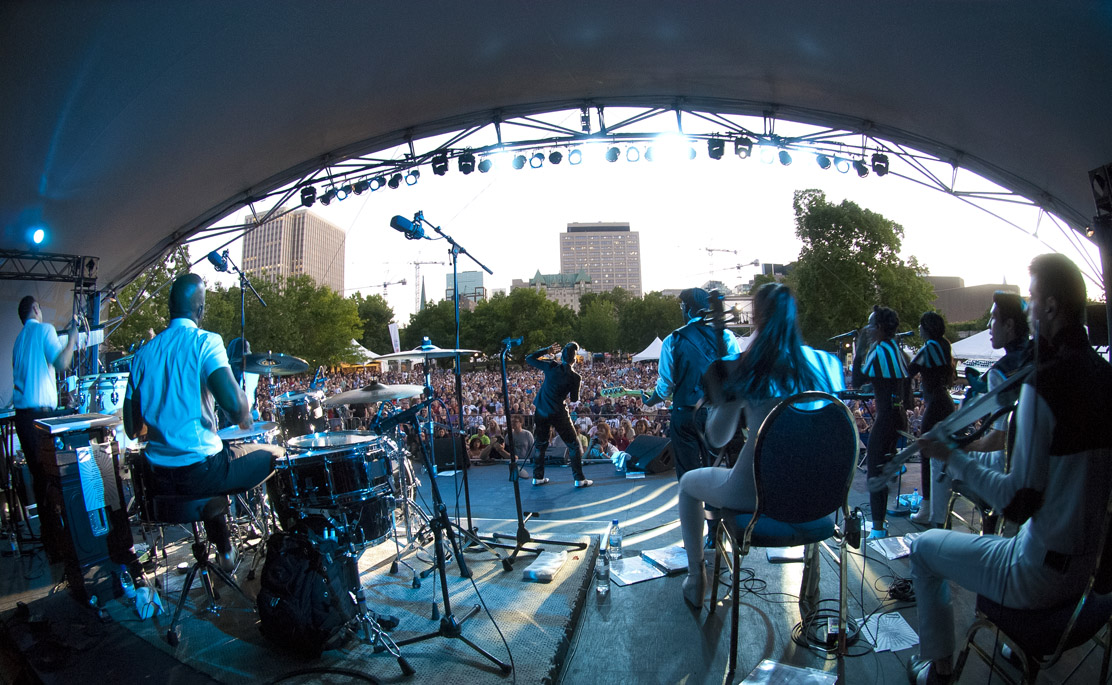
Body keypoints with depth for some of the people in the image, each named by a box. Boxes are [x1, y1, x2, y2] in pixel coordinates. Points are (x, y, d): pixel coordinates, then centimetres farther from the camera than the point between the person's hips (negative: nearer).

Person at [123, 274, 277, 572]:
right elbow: (233, 402, -26)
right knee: (272, 454, 15)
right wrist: (245, 417, -4)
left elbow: (131, 429, 9)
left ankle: (225, 551, 40)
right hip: (201, 472, -7)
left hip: (158, 481, 7)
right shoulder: (205, 342, -11)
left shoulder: (143, 353, 7)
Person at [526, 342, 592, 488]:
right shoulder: (574, 377, -11)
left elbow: (529, 359, 5)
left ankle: (538, 477, 21)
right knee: (574, 445, 8)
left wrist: (546, 350, 8)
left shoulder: (551, 366, -6)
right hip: (558, 413, -4)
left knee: (540, 445, 18)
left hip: (541, 411, 4)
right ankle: (579, 479, 7)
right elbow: (574, 399, -1)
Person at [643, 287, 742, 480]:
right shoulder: (725, 336, -1)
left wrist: (650, 401, 17)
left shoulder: (672, 341, -4)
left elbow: (666, 385, -2)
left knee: (688, 472, 9)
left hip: (685, 414, -1)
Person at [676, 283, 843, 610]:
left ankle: (696, 581, 31)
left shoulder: (743, 368, -11)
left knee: (688, 483, 24)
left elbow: (717, 438, -3)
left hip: (757, 492, -5)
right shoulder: (826, 363, -1)